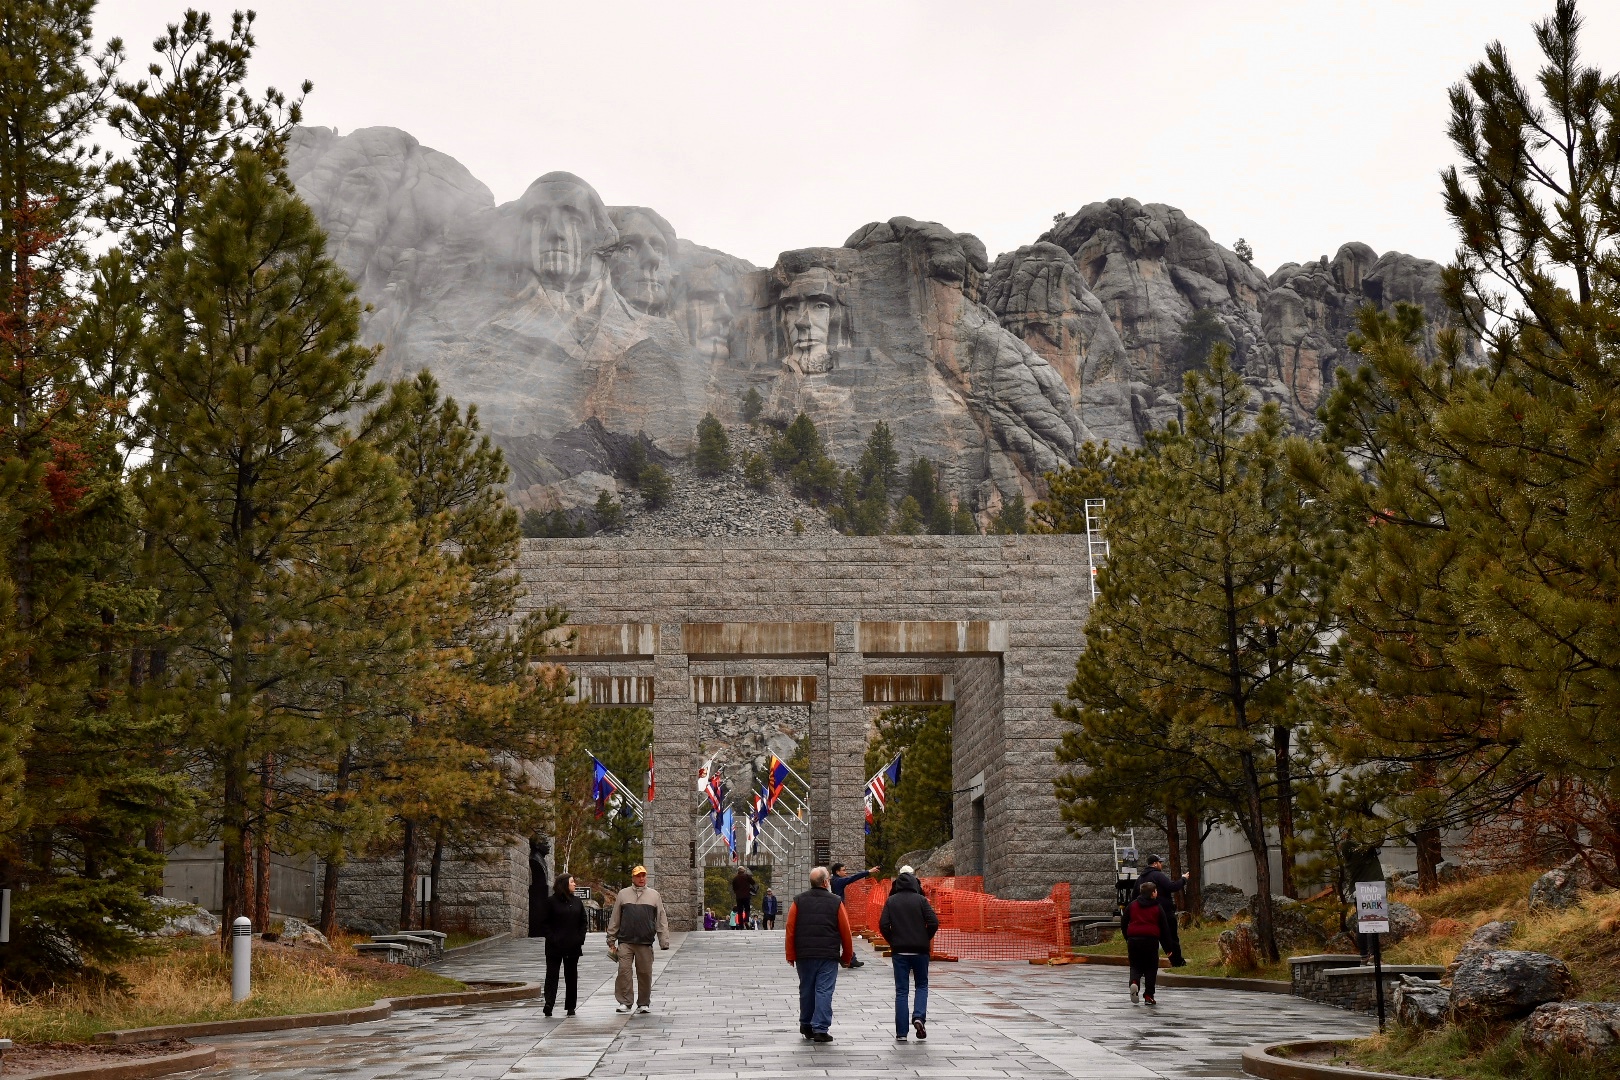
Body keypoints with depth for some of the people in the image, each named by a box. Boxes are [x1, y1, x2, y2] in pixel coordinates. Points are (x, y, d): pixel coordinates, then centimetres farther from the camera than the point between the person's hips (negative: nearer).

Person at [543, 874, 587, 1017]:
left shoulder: (577, 902, 9)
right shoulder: (552, 901, -3)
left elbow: (583, 922, 11)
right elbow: (546, 923, -2)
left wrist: (580, 940, 0)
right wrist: (551, 939, -12)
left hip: (573, 946, 4)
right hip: (555, 946, -4)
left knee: (571, 976, 8)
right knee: (552, 974, -6)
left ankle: (570, 1006, 14)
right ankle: (549, 1003, -13)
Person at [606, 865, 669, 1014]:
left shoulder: (654, 895, 11)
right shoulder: (623, 894, 10)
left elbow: (662, 920, 10)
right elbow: (614, 919, 13)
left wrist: (664, 942, 4)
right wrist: (611, 940, 9)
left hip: (645, 942, 0)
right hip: (625, 942, 0)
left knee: (645, 973, 3)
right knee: (624, 970, -8)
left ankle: (644, 1003, 14)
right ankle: (624, 1002, -1)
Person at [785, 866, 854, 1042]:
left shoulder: (798, 901, 2)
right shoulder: (836, 902, -3)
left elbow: (790, 929, 1)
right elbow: (845, 931, -1)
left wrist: (791, 955, 8)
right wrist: (847, 956, 11)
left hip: (804, 955, 3)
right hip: (829, 955, -3)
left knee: (806, 990, 15)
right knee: (824, 991, -2)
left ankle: (806, 1026, 27)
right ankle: (820, 1029, -9)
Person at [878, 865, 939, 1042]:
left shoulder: (891, 901, 1)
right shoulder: (921, 900, -3)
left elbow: (883, 925, -6)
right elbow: (934, 922, -10)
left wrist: (892, 941, 8)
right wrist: (925, 939, 6)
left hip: (899, 950, 1)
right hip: (920, 950, -1)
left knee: (901, 990, 5)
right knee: (922, 985, 16)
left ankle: (901, 1032, 2)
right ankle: (919, 1017, -8)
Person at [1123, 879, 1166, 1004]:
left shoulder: (1132, 905, 11)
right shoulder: (1158, 908, 5)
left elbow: (1123, 923, 11)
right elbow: (1164, 928, 5)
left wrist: (1127, 938, 22)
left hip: (1133, 939, 2)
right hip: (1151, 940, -2)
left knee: (1135, 965, 12)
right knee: (1151, 967, 10)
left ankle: (1134, 981, -20)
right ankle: (1148, 995, 6)